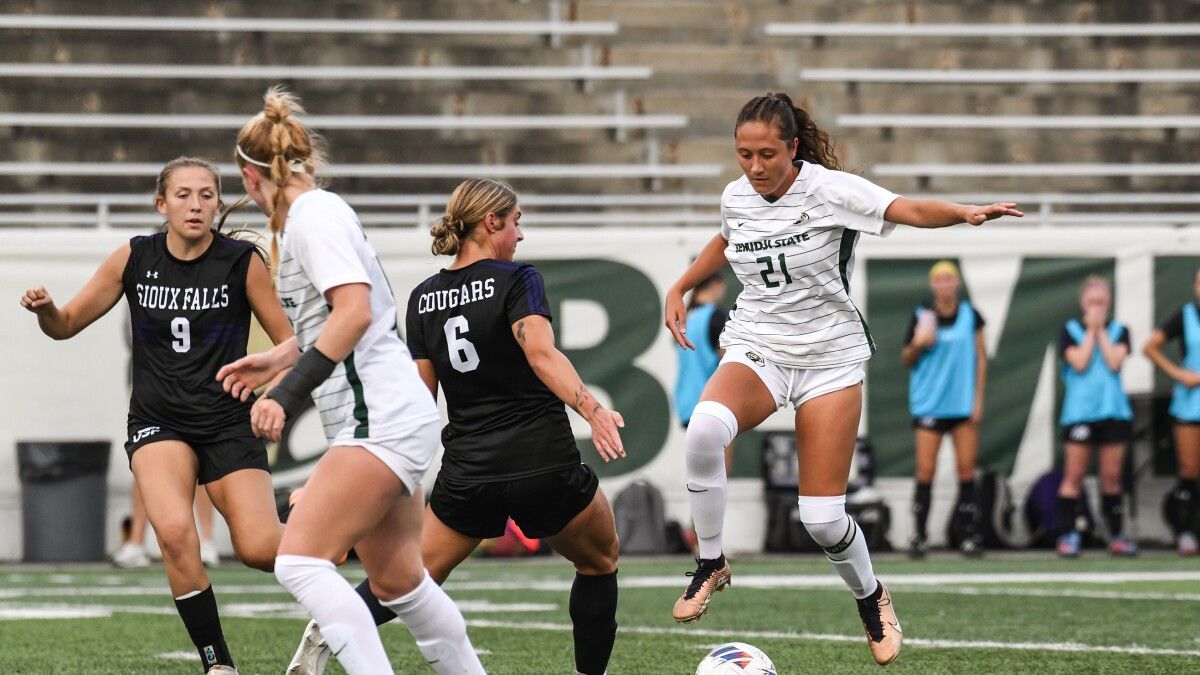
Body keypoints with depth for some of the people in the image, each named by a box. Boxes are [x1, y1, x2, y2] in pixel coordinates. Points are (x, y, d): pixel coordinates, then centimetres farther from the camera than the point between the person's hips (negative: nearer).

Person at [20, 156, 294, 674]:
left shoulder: (242, 262, -6)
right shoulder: (134, 259, -1)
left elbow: (289, 342, 0)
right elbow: (67, 324, 7)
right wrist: (45, 309, -15)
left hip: (227, 422, -1)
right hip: (158, 421, 1)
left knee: (259, 550, -15)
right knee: (174, 532, -26)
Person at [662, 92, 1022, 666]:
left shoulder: (828, 189, -15)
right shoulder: (736, 197, 0)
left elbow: (908, 209, -31)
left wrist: (966, 212, -48)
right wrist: (679, 289, 19)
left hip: (829, 358, -3)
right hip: (756, 349, 3)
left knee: (822, 517, -7)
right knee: (705, 426, -33)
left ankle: (870, 597, 27)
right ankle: (710, 564, -13)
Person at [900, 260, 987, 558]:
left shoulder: (970, 315, 4)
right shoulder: (921, 316, 2)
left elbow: (981, 358, 8)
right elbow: (906, 359, 8)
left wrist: (978, 398, 1)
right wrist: (918, 345, -14)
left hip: (964, 405, 1)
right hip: (929, 406, -1)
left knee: (966, 468, -1)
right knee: (926, 471, -5)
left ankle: (969, 532, 4)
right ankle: (919, 535, 0)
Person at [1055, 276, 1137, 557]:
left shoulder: (1119, 331, 9)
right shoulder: (1070, 330, 4)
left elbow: (1114, 362, -7)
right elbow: (1079, 363, -10)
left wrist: (1102, 330, -4)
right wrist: (1091, 331, -5)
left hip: (1114, 411, 2)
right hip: (1079, 413, -2)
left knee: (1112, 477, 4)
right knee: (1073, 475, -3)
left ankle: (1116, 536, 11)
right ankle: (1067, 536, -1)